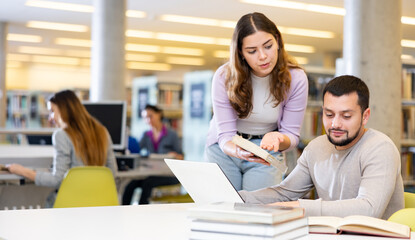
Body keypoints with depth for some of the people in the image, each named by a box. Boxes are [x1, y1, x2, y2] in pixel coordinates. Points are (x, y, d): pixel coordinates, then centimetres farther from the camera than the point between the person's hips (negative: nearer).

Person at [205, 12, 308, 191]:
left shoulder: (296, 79, -17)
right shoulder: (224, 77, -20)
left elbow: (292, 134, -12)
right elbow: (225, 134, -18)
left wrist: (277, 140, -36)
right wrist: (239, 152, -42)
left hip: (267, 154, 0)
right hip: (224, 149, 0)